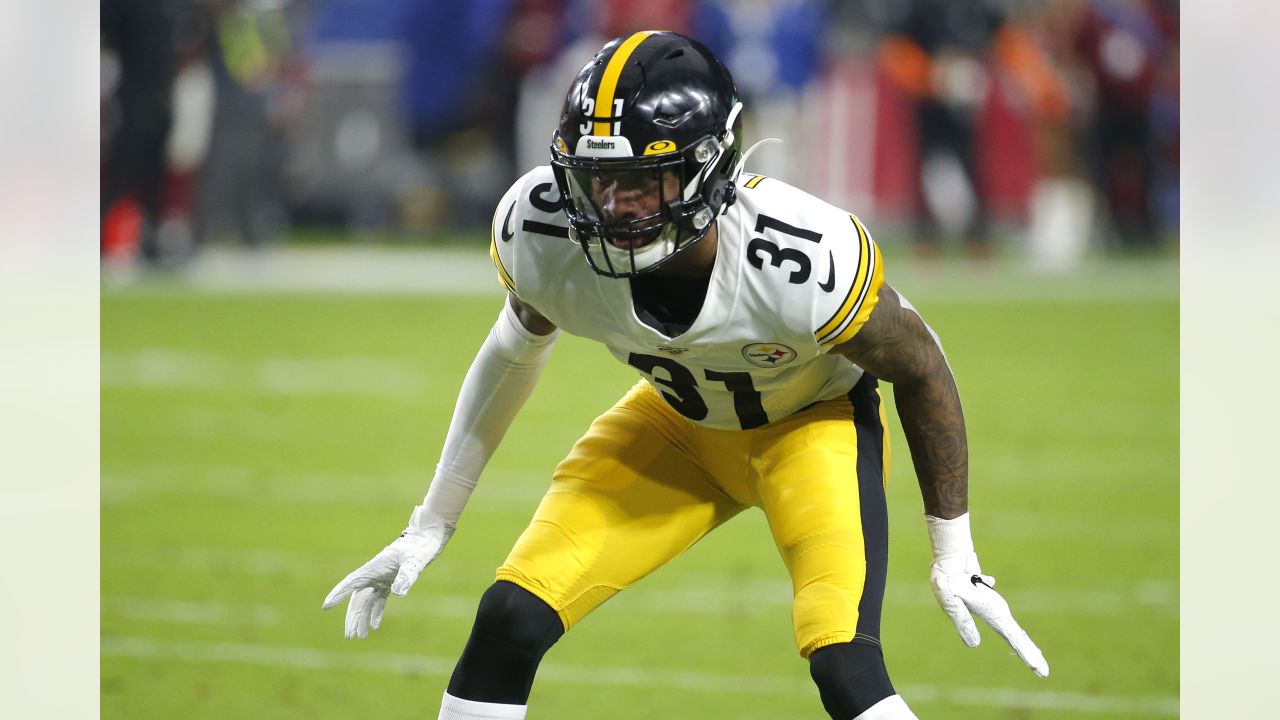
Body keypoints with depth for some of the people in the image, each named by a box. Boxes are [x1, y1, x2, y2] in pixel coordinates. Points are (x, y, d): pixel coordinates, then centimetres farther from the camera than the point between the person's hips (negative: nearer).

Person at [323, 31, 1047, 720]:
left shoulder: (804, 260, -37)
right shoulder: (540, 230, -26)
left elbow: (919, 366, -16)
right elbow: (516, 351, -1)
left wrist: (955, 555, -9)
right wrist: (432, 526, 5)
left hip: (814, 423, -4)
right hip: (679, 425, 4)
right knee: (511, 620, -10)